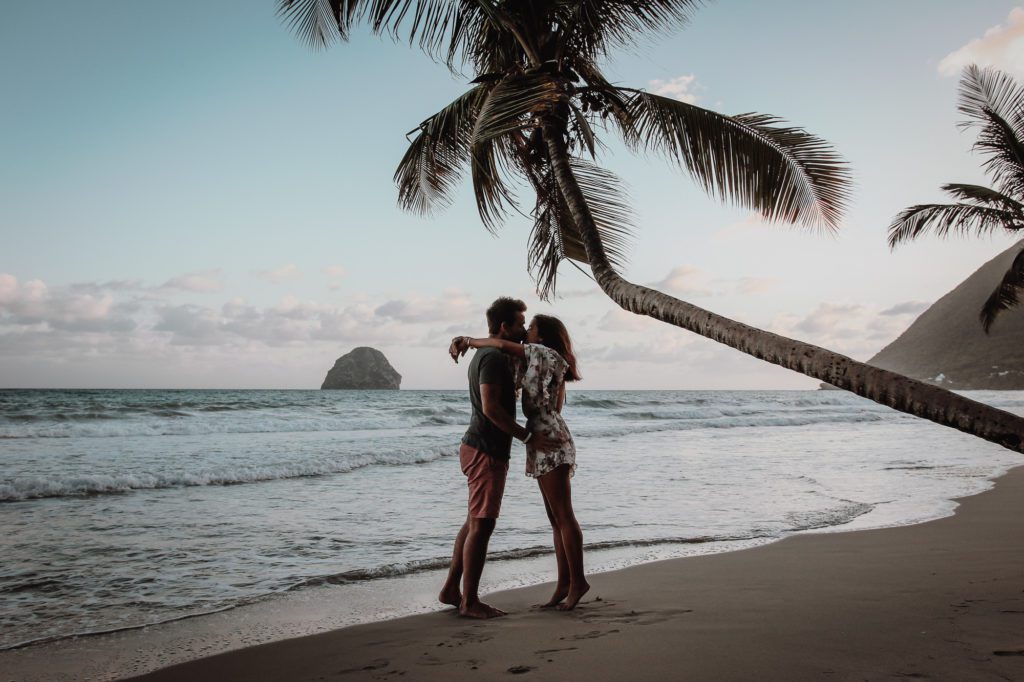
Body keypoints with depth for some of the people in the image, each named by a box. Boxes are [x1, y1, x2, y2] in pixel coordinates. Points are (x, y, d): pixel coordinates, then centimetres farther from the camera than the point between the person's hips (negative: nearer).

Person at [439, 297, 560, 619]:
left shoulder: (486, 355, 18)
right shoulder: (493, 358, -15)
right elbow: (491, 407, -24)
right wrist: (529, 436, -20)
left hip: (477, 448, 11)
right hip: (486, 451, -11)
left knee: (474, 522, 15)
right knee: (482, 525, -6)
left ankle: (451, 589, 22)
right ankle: (470, 601, -1)